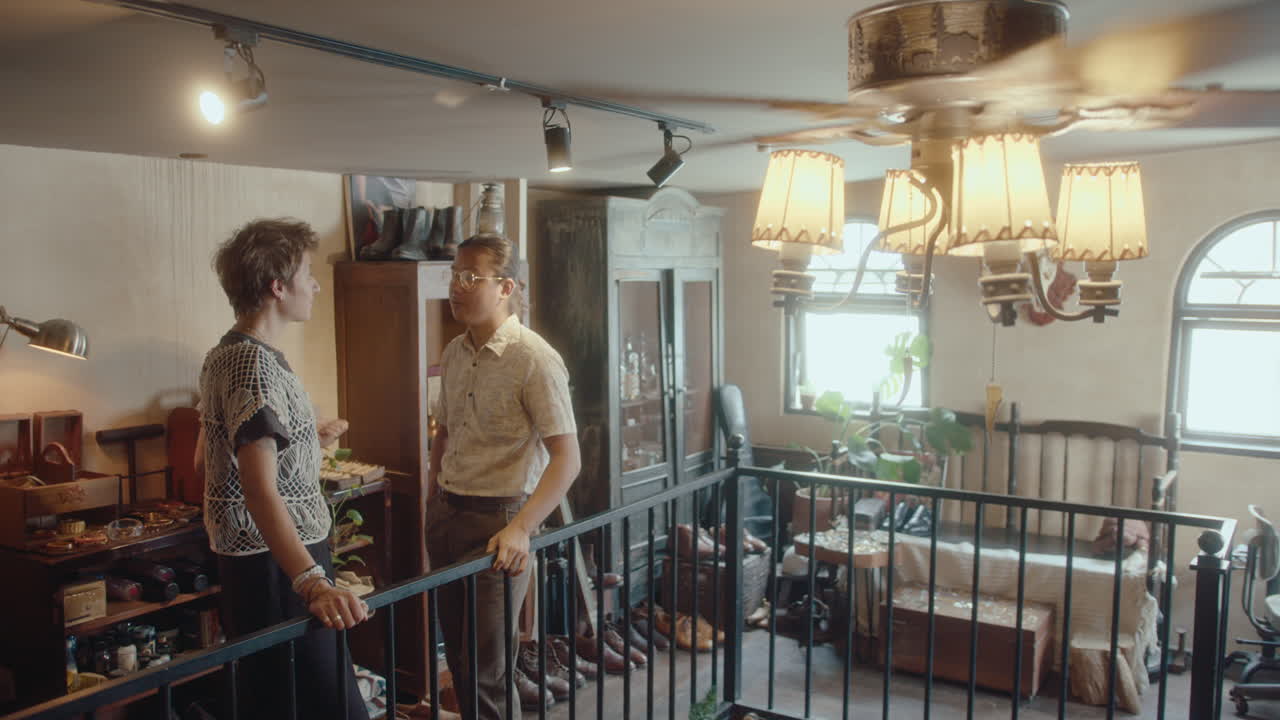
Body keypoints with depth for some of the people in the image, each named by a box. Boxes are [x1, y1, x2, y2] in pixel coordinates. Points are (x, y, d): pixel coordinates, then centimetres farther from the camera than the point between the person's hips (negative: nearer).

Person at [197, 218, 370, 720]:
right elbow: (261, 491, -30)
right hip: (276, 566, -11)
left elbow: (213, 451, 25)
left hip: (246, 560, 11)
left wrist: (310, 438, 25)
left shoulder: (226, 354, 13)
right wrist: (313, 583, -39)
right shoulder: (256, 366, -20)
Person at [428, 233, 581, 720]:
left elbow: (567, 459, -21)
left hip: (497, 522, -7)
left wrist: (521, 529, -29)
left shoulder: (535, 360, -16)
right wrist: (432, 504, 16)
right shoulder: (454, 354, 7)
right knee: (459, 658, 17)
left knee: (487, 671, 0)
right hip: (446, 516, 7)